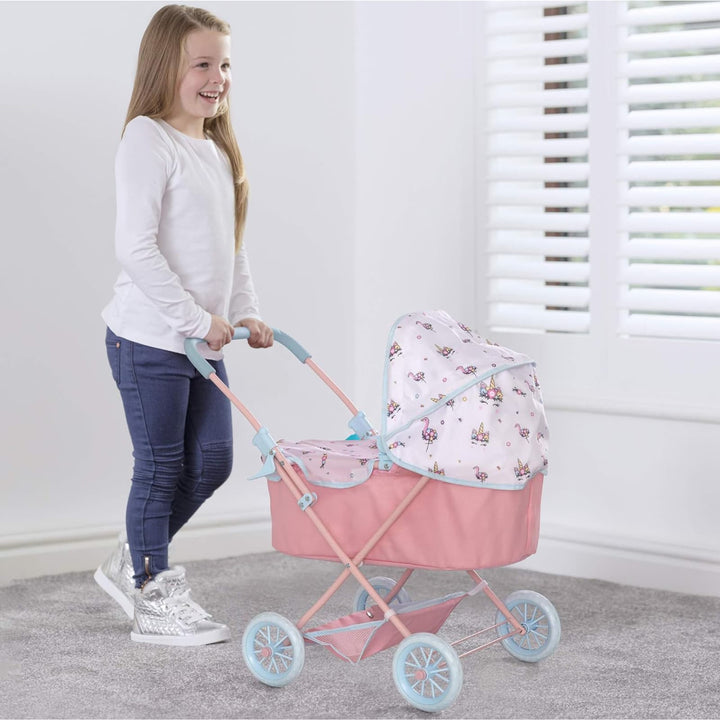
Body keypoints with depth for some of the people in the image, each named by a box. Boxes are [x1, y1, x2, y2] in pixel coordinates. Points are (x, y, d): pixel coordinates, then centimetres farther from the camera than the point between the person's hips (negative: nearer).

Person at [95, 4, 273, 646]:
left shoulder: (217, 150, 15)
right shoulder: (148, 141, -12)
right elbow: (136, 248, -20)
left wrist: (246, 312, 9)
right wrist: (199, 318, -19)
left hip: (204, 339, 8)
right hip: (150, 337, -8)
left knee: (211, 462, 11)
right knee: (161, 467, 0)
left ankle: (134, 564, 29)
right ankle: (153, 602, 13)